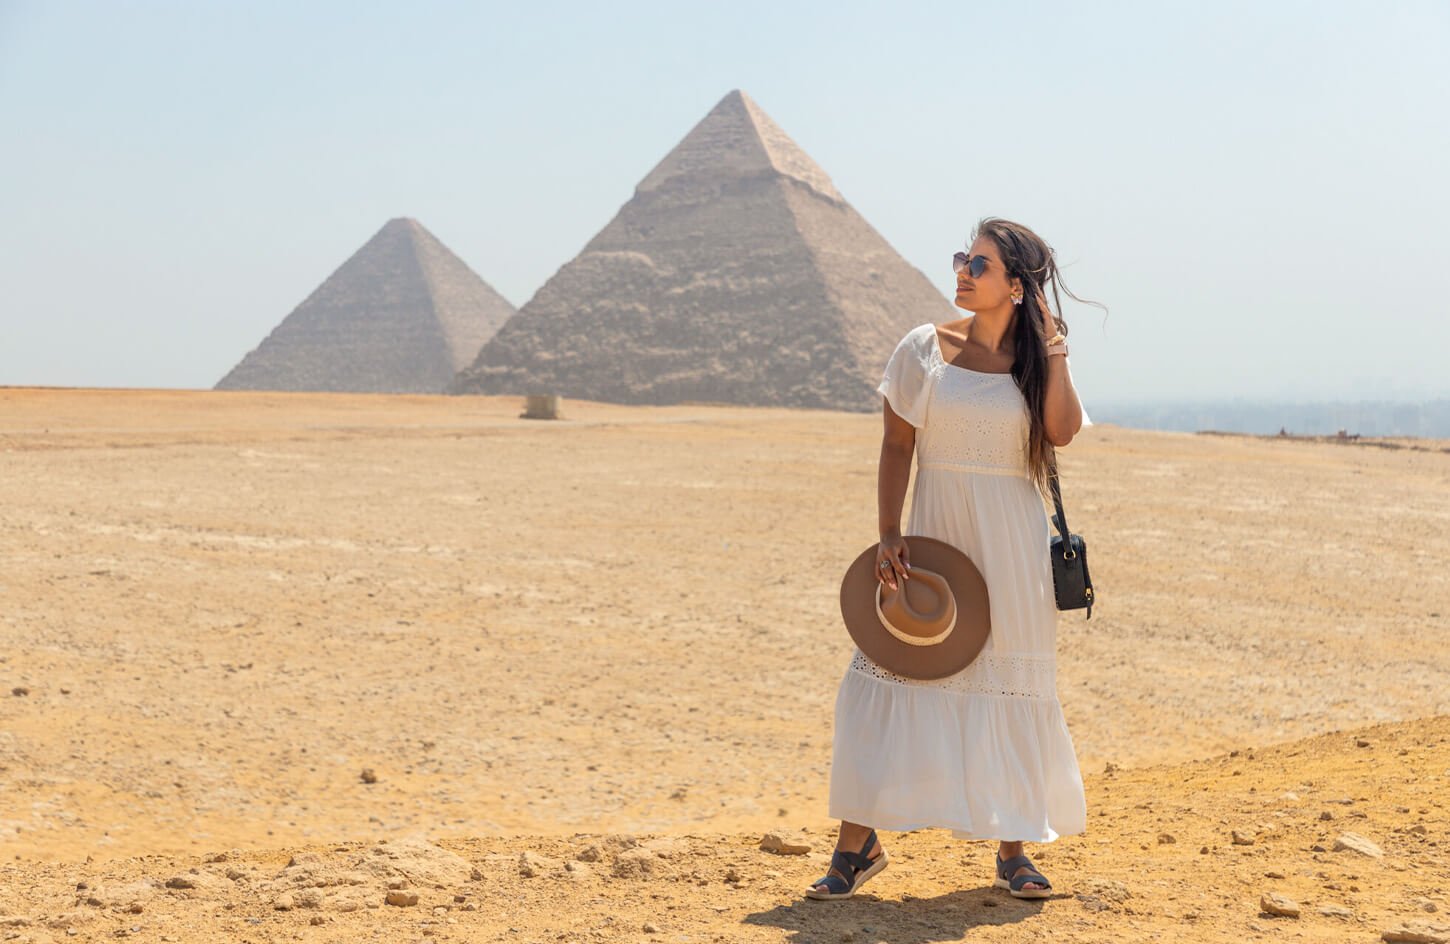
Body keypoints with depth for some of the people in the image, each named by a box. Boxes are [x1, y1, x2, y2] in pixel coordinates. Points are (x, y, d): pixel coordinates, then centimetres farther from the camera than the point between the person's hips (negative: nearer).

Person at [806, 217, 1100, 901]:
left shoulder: (1036, 358, 4)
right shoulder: (925, 348, 2)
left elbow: (1062, 431, -14)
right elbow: (897, 446, 1)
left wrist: (1053, 350, -12)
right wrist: (888, 535, -8)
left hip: (1012, 544, 1)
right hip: (936, 533, -1)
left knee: (1010, 689, 7)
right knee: (893, 672, -6)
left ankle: (1012, 849, 20)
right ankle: (858, 843, 3)